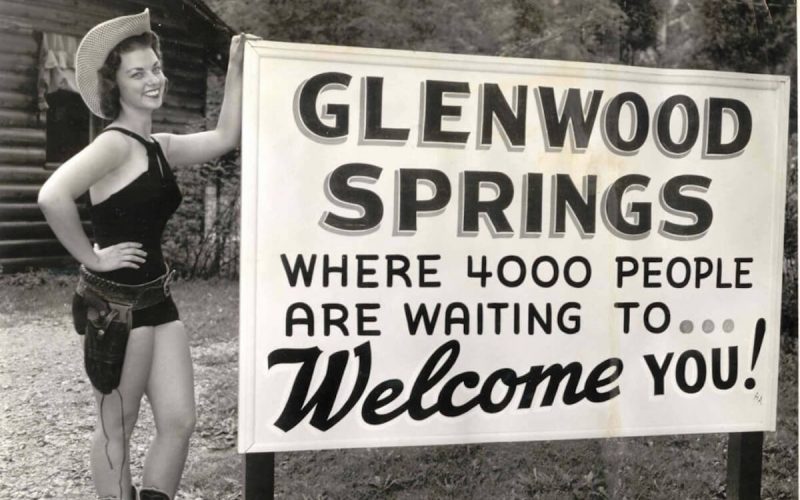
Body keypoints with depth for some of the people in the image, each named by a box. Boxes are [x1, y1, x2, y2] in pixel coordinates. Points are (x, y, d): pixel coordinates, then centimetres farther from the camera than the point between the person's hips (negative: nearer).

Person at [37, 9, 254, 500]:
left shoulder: (160, 146, 11)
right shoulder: (115, 144, -14)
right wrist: (92, 257, -19)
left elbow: (225, 136, 14)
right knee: (117, 427, 7)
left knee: (179, 422, 8)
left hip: (157, 297, 8)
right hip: (116, 303, -8)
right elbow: (53, 196, -28)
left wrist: (236, 69, 10)